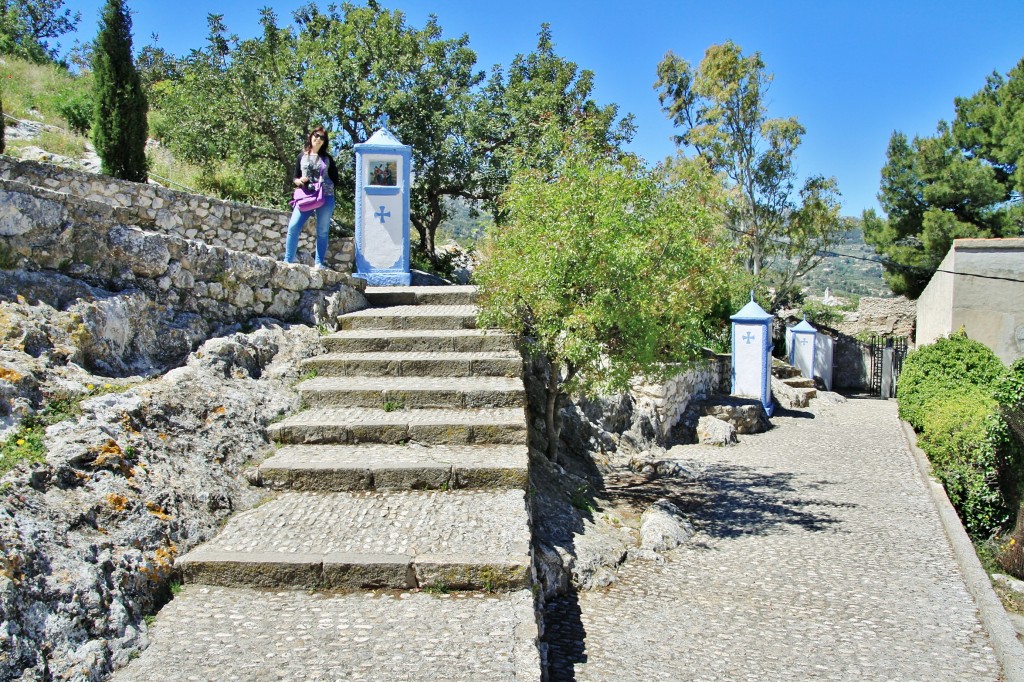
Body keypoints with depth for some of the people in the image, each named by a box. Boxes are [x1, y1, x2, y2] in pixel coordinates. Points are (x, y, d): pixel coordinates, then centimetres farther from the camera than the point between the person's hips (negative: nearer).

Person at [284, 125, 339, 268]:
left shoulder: (327, 158, 11)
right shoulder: (302, 156, 12)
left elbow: (335, 180, 11)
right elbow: (294, 178, 14)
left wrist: (325, 184, -6)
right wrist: (298, 181, -7)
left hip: (325, 198, 0)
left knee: (322, 232, 1)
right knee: (293, 226, -14)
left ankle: (320, 263, 5)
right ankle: (288, 261, -10)